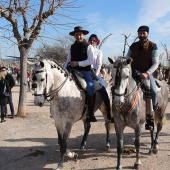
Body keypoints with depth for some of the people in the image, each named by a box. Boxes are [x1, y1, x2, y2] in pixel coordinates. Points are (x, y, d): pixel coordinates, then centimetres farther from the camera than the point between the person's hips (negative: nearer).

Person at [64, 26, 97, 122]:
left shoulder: (88, 46, 4)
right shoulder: (72, 47, 17)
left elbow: (90, 61, -7)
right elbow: (68, 61, 18)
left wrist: (78, 63, -18)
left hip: (85, 71, -5)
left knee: (90, 87, -30)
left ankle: (91, 113, -21)